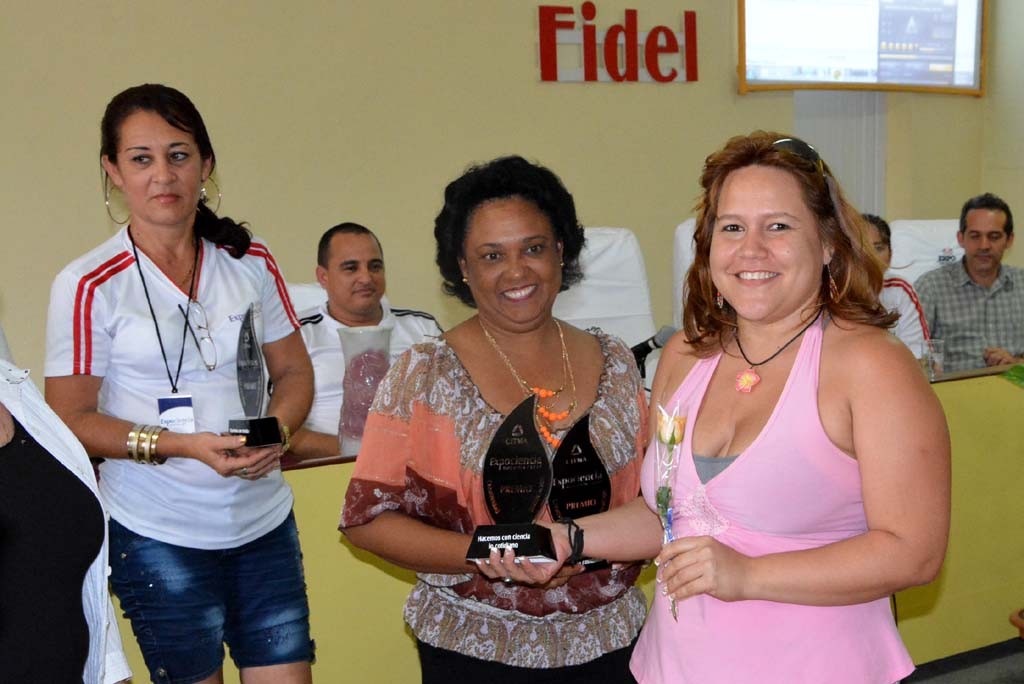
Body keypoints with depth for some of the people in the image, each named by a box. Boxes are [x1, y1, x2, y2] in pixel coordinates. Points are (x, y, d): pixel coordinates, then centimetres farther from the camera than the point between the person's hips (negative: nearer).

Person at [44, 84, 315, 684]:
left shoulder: (251, 262, 3)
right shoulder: (88, 285, -9)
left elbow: (295, 372, 10)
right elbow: (71, 419, -8)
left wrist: (275, 432, -12)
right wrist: (185, 446, -21)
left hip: (265, 522, 3)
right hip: (159, 536, -3)